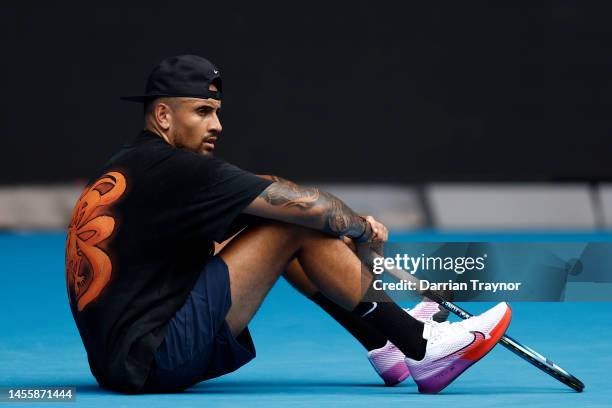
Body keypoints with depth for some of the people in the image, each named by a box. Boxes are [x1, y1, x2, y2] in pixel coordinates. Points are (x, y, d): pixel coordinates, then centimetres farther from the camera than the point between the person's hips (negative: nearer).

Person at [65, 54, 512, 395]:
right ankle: (421, 347, -2)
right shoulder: (177, 170, -13)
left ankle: (387, 343, 19)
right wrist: (363, 228, 8)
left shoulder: (124, 169, 16)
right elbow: (308, 205, -13)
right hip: (152, 362, -10)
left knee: (281, 222, 16)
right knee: (297, 223, -9)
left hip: (120, 357, 10)